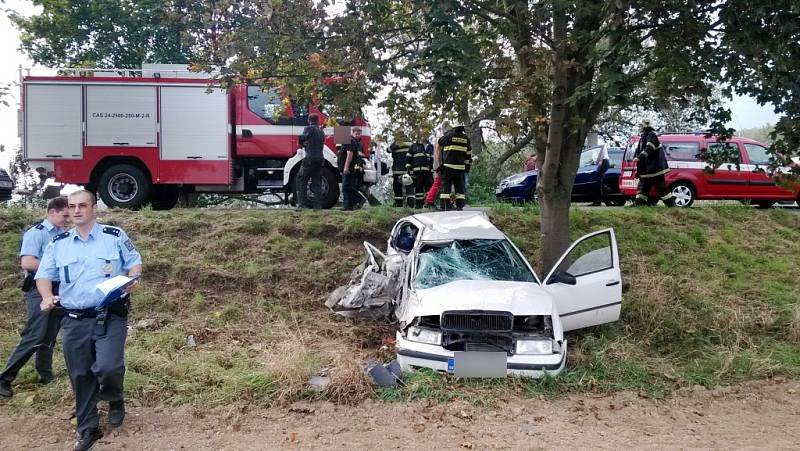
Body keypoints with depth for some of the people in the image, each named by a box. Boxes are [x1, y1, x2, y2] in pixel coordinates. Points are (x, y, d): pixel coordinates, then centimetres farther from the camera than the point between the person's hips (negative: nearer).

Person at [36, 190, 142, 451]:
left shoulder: (115, 236, 1)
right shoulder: (58, 244, 8)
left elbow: (134, 262, 9)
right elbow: (44, 275, 10)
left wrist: (132, 279, -13)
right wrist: (47, 297, -10)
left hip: (111, 317, -3)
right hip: (74, 321, 3)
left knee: (108, 367, -18)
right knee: (80, 376, 8)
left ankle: (115, 400, 18)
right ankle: (88, 430, 24)